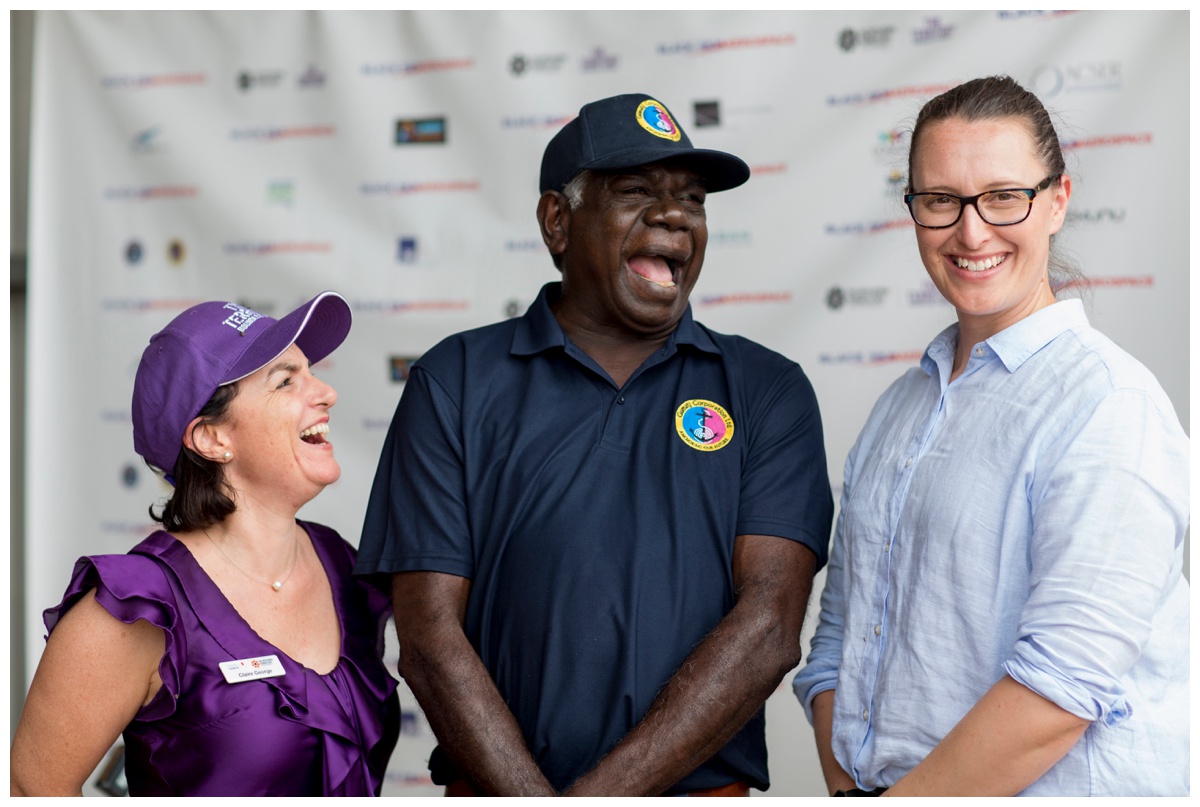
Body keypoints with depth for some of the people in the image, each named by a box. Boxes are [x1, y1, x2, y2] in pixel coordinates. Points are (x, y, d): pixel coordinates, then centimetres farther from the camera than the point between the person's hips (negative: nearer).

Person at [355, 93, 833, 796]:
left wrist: (598, 795, -19)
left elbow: (769, 629, -10)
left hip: (707, 789, 1)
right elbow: (430, 637, -7)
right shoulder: (455, 383, 0)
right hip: (498, 791, 0)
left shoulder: (769, 392, 1)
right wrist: (535, 800, -17)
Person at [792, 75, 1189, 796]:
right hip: (877, 785, 6)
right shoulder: (901, 405, 8)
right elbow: (839, 641, 8)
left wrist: (895, 801, -18)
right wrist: (848, 790, -6)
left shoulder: (1113, 405, -15)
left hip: (1048, 794, -5)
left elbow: (1063, 687, -23)